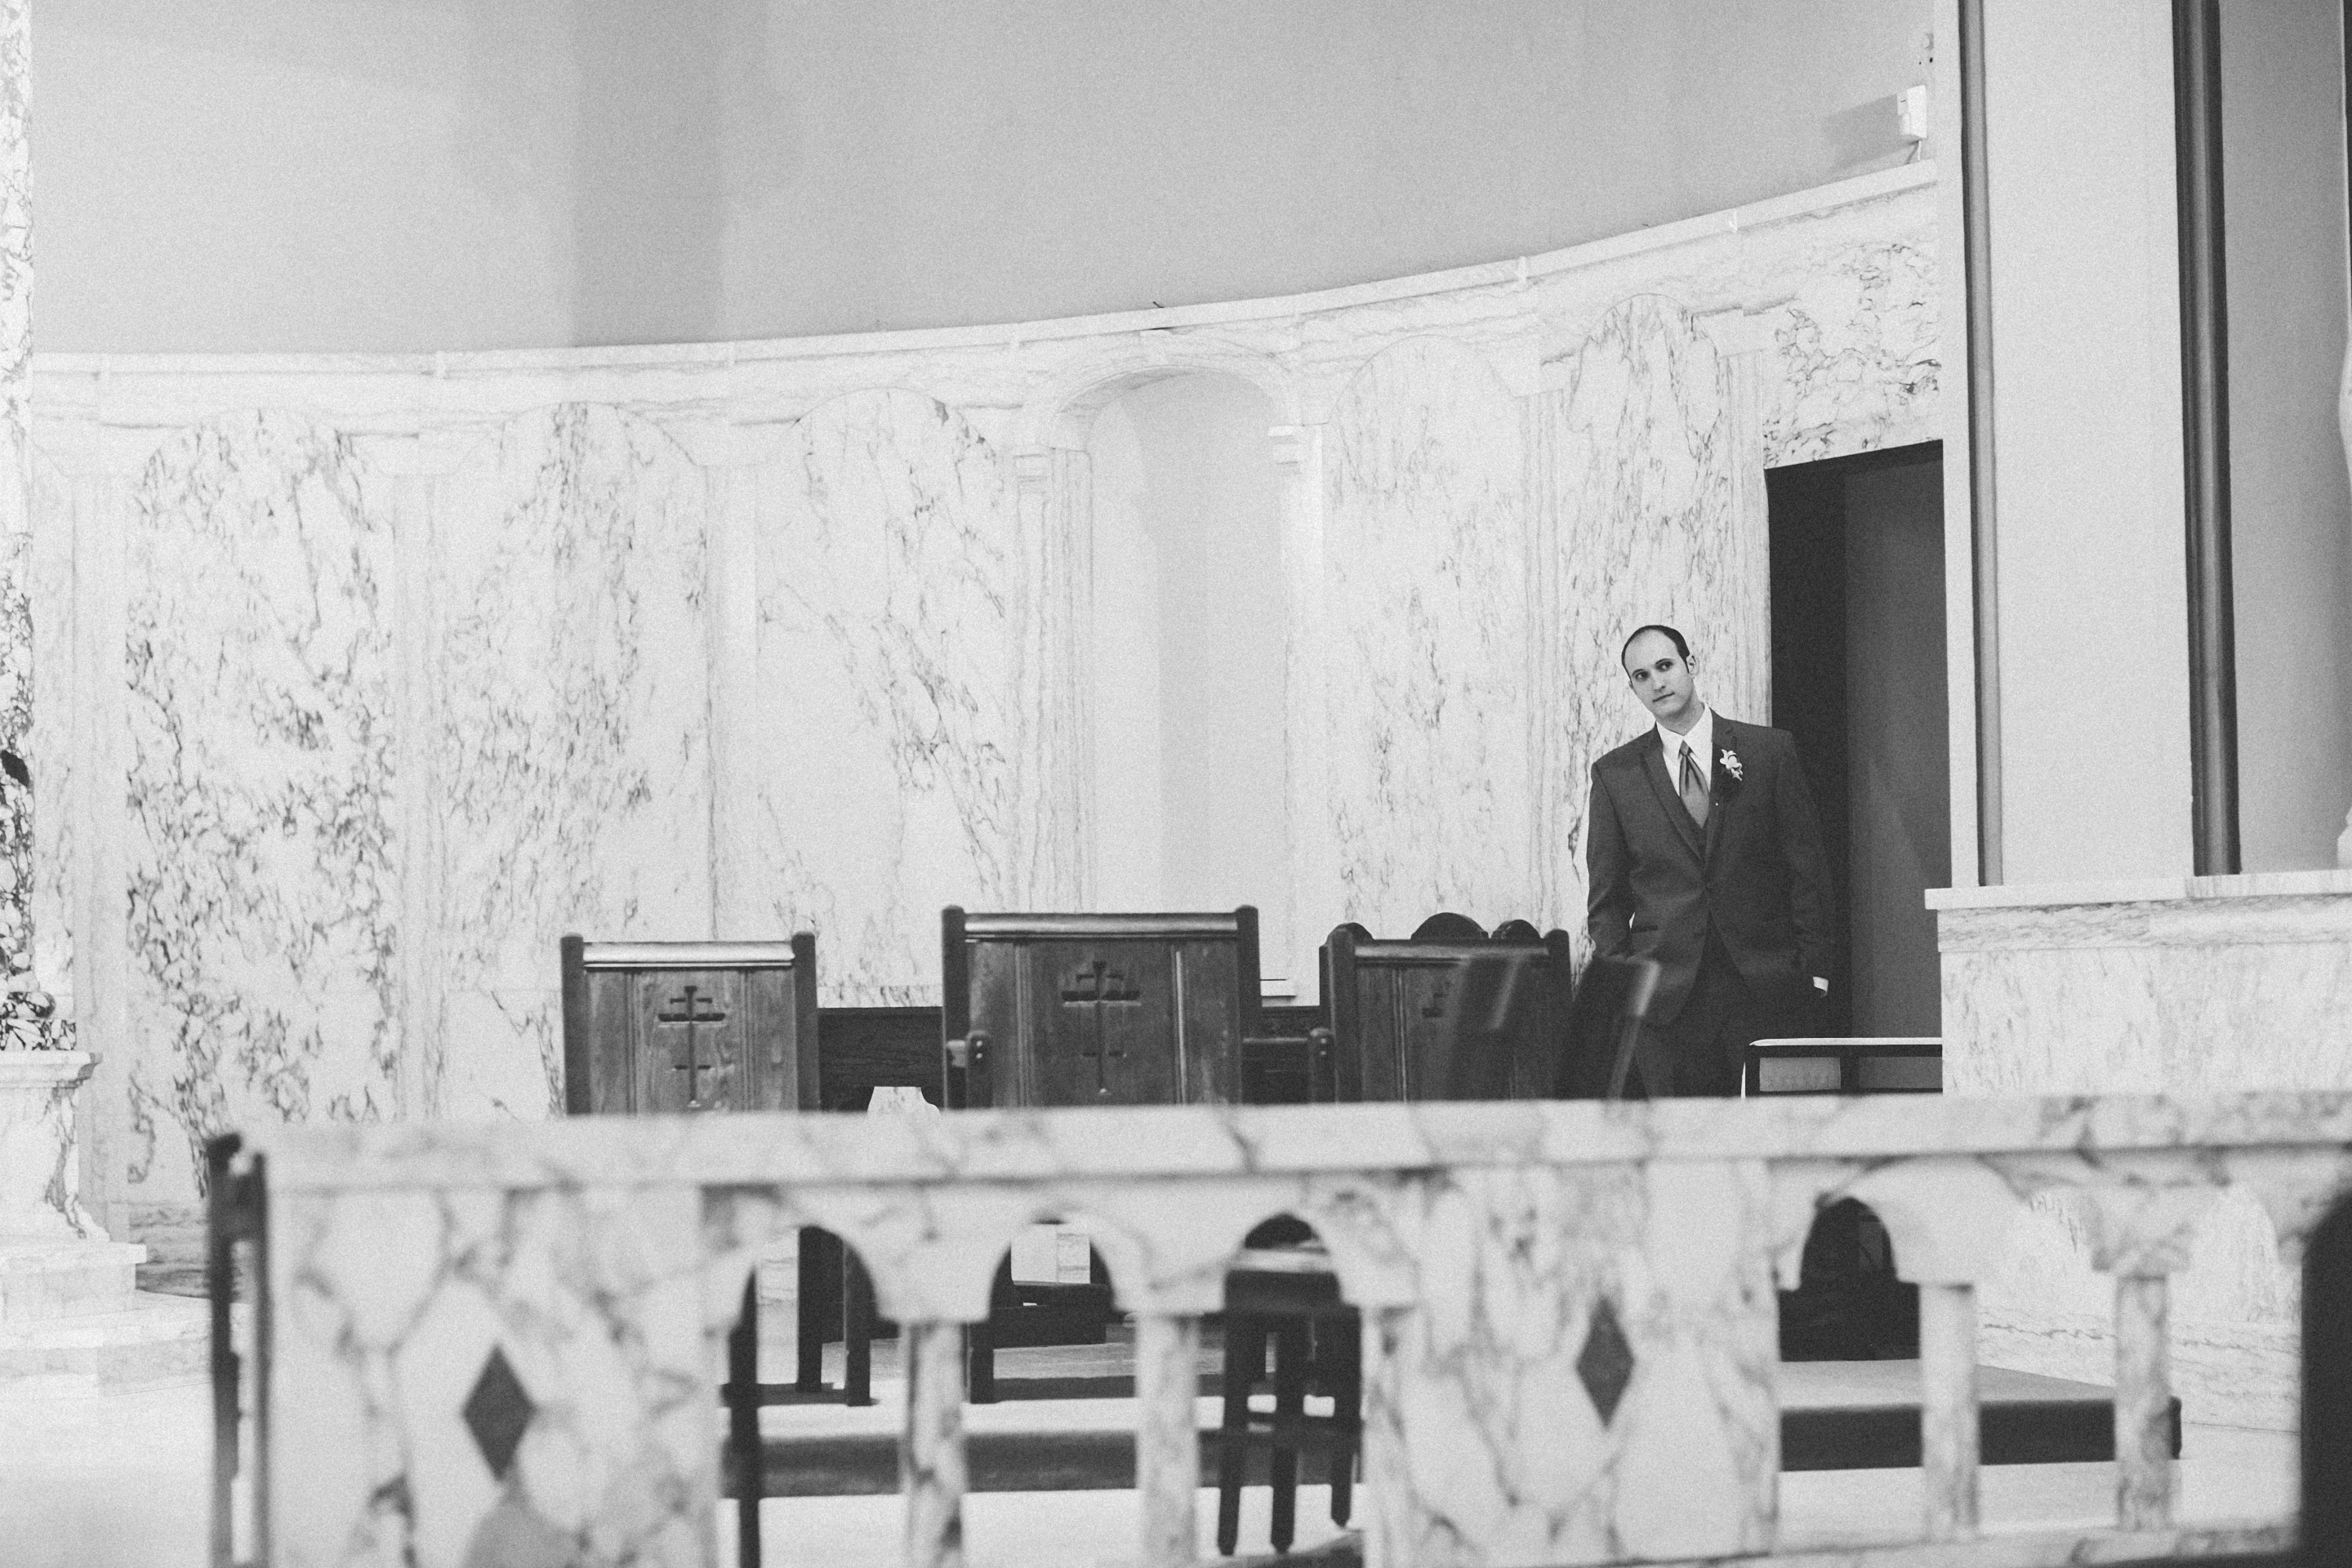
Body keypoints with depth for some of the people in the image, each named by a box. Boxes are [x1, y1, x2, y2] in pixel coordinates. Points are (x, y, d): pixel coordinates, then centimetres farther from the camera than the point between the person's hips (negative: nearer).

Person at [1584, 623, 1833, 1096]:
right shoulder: (1616, 774, 9)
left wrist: (1814, 970, -1)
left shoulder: (1769, 751, 7)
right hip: (1666, 997, 0)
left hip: (1765, 986, 0)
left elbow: (1807, 870, 6)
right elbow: (1607, 898, 10)